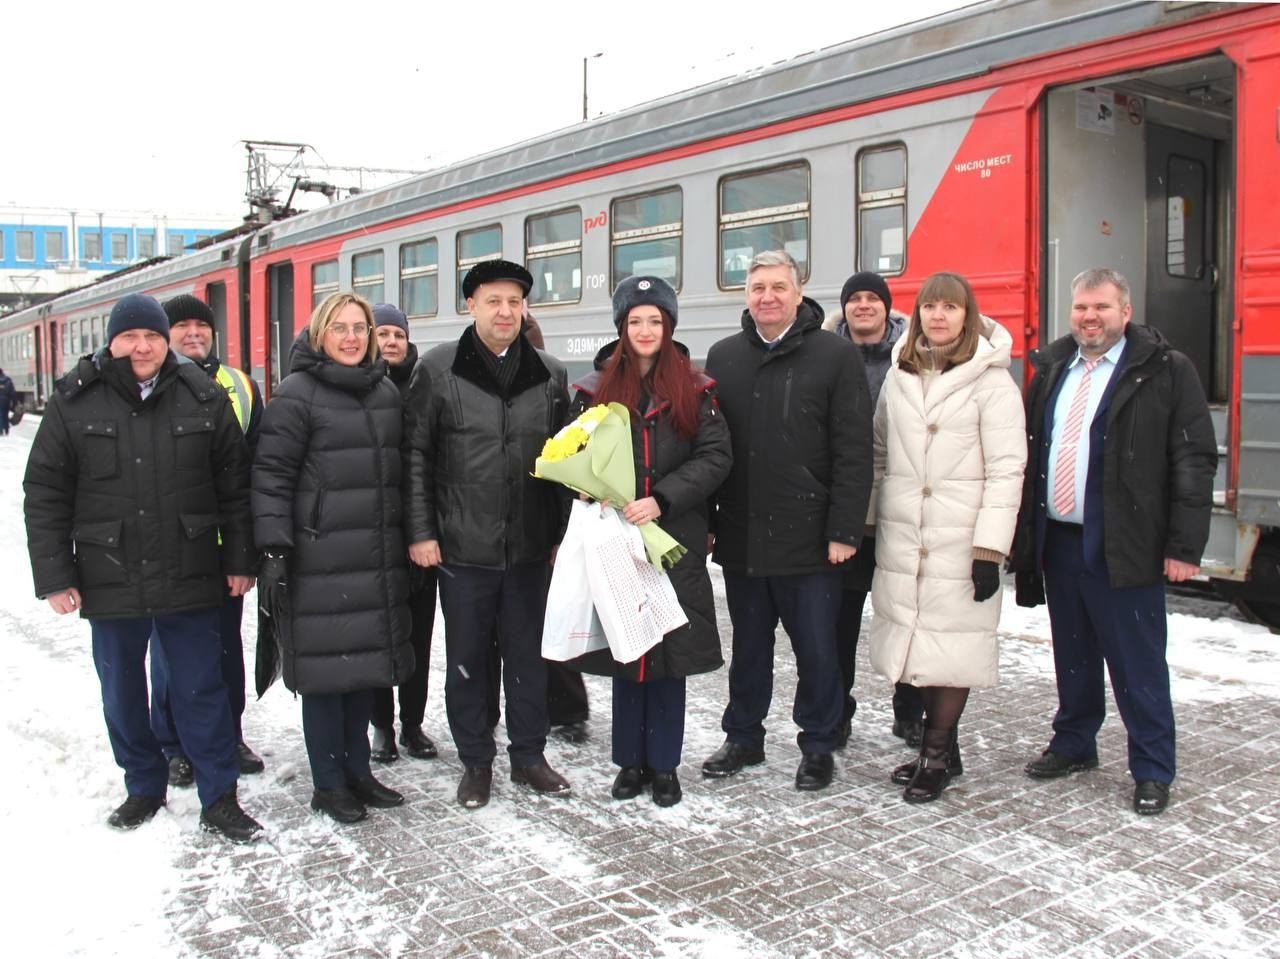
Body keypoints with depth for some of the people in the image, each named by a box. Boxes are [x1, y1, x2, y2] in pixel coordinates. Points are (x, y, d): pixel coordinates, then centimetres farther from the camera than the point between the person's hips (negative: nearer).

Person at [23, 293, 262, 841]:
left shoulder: (203, 398, 1)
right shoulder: (74, 403, 0)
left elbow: (234, 484, 5)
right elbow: (44, 495, 1)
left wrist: (240, 560, 2)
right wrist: (54, 577, -4)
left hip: (189, 578, -1)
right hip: (110, 582, 1)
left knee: (202, 689, 5)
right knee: (122, 693, 14)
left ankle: (219, 798, 15)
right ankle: (144, 788, 32)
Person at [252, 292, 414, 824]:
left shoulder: (387, 391, 14)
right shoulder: (296, 393, -5)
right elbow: (271, 474, -9)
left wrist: (409, 541, 18)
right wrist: (274, 551, -16)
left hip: (378, 557, 6)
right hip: (320, 556, -6)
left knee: (367, 663, 13)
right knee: (326, 669, 1)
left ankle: (357, 770, 27)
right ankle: (328, 784, 16)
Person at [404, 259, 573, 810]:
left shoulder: (549, 375, 6)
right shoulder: (437, 371, -2)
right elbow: (415, 455, -2)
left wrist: (563, 531, 7)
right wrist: (420, 531, -7)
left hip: (531, 546, 2)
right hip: (463, 548, -2)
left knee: (529, 656, 13)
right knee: (467, 658, 10)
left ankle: (529, 757, 28)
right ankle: (475, 761, 26)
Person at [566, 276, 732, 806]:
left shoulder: (696, 389, 2)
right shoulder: (595, 388, 7)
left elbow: (716, 455, -5)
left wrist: (662, 499, -16)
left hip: (676, 542, -1)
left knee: (669, 654, 5)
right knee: (623, 652, 8)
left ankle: (664, 764, 18)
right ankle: (630, 761, 22)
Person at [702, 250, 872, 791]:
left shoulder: (836, 356, -4)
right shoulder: (723, 357, 9)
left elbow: (854, 452, -7)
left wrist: (843, 530, -12)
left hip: (808, 539, -4)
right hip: (740, 538, 4)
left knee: (816, 649, 7)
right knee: (748, 645, 17)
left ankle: (818, 747, 24)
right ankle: (743, 738, 32)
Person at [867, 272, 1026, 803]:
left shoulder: (992, 380, -5)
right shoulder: (899, 376, 11)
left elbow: (1006, 471, -8)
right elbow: (879, 454, 15)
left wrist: (990, 551, -13)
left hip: (960, 539, -5)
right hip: (900, 538, 5)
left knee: (951, 643, -1)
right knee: (914, 640, 8)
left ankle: (935, 754, 13)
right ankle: (943, 750, 22)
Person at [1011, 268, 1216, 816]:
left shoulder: (1166, 372, -4)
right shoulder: (1052, 368, 12)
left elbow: (1194, 462, -7)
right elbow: (1028, 451, 15)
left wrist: (1184, 546, -11)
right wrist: (1022, 530, 10)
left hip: (1123, 549, -5)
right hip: (1057, 542, 5)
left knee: (1137, 664, 2)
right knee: (1073, 656, 16)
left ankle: (1153, 770, 15)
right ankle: (1074, 745, 31)